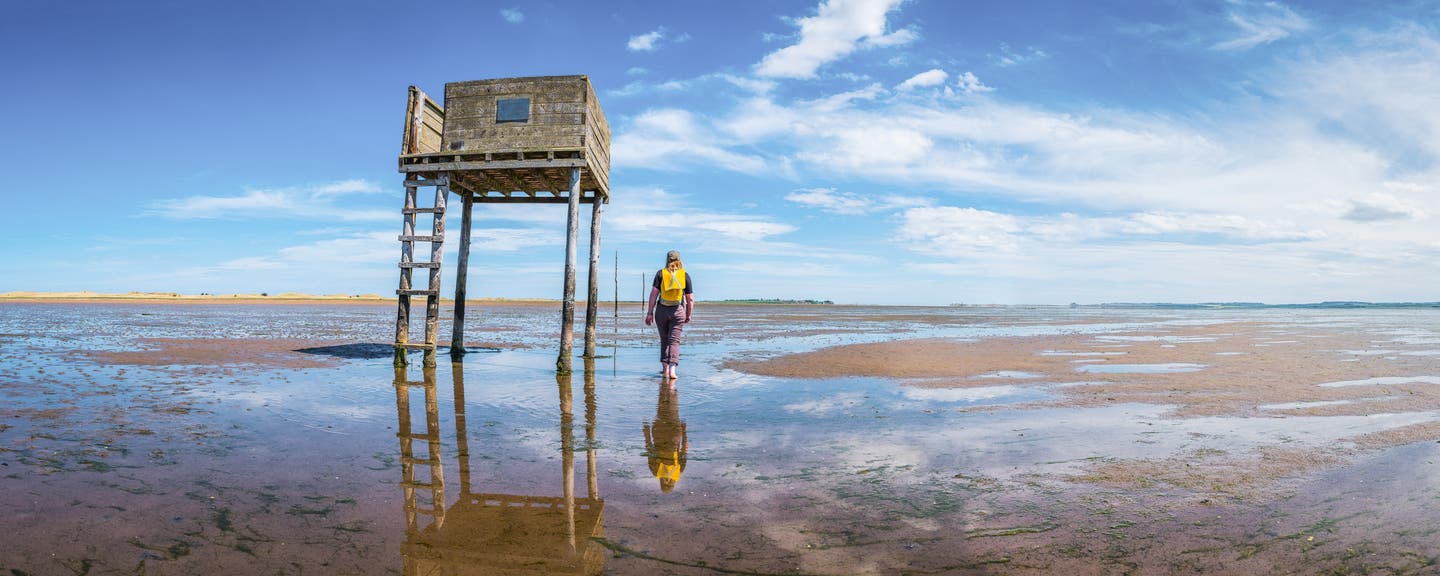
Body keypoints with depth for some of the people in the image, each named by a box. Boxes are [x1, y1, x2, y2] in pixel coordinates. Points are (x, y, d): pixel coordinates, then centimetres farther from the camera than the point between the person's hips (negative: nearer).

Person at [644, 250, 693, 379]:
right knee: (674, 340, -1)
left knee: (664, 340, 16)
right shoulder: (685, 275, 3)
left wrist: (649, 313, -4)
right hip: (678, 311, -1)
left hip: (661, 310, 1)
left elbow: (653, 293, -6)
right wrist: (689, 315, 13)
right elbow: (690, 299, 2)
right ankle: (672, 369, -14)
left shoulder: (660, 273, 2)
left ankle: (665, 368, 20)